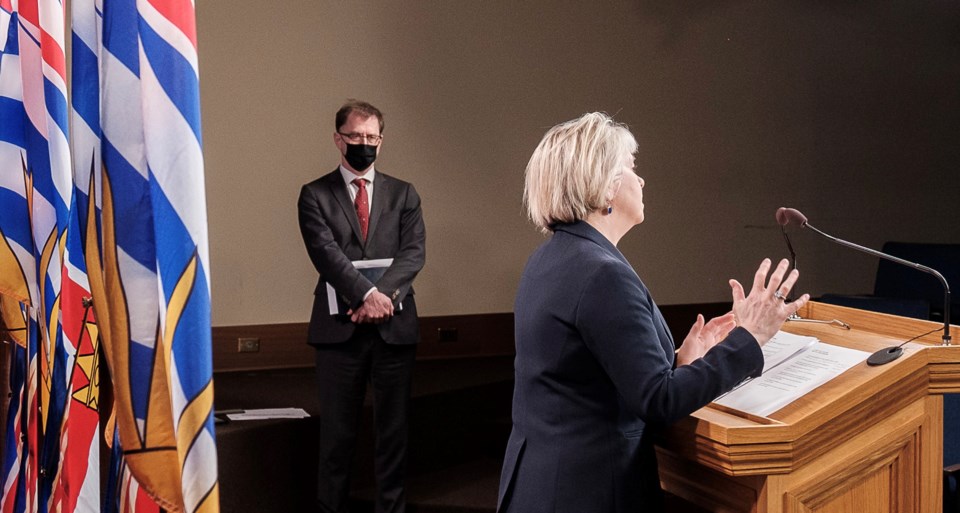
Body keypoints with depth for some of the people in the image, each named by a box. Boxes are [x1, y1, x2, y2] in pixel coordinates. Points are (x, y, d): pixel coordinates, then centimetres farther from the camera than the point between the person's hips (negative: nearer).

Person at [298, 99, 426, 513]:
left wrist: (384, 295, -16)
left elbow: (414, 253, 0)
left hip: (394, 325, 2)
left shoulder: (403, 195, 12)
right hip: (339, 325, -2)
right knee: (337, 430, 4)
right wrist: (366, 293, -21)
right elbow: (326, 251, -9)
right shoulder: (315, 195, 5)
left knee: (394, 428, 7)